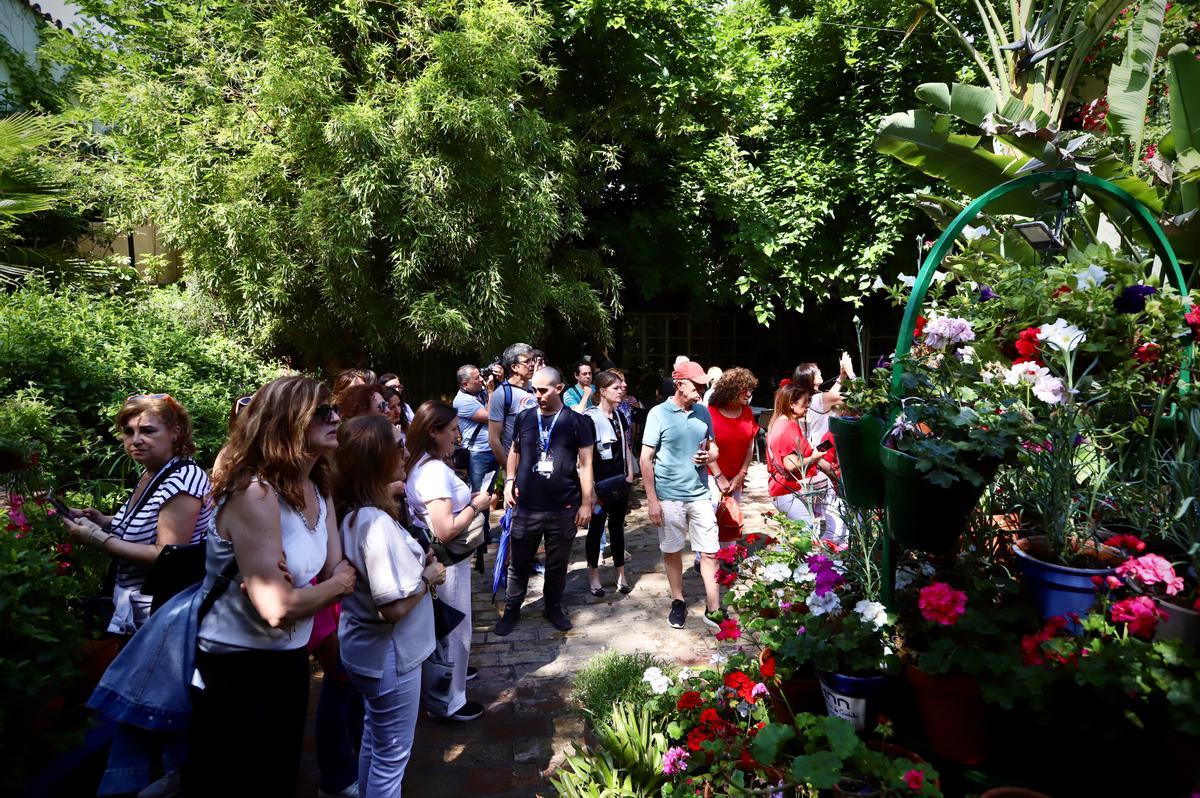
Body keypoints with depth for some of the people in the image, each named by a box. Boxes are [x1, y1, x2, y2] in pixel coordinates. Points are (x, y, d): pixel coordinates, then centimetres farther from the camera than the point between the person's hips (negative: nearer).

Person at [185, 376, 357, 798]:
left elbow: (340, 571, -3)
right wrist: (337, 585, -14)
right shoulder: (255, 494, -27)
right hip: (234, 670, -8)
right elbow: (277, 608, -30)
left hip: (288, 660, 8)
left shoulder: (318, 490, 1)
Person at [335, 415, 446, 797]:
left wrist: (418, 564, -1)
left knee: (374, 739, 29)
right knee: (392, 754, 13)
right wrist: (429, 577, -15)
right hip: (389, 656, -9)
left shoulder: (349, 511, -3)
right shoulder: (376, 522, -31)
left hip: (366, 649, 9)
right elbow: (394, 607, -30)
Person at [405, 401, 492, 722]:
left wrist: (468, 500, 6)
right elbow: (446, 530, -31)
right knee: (455, 629, 8)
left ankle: (449, 674, 49)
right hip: (447, 563, -10)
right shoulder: (435, 470, -27)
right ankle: (450, 702, 25)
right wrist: (476, 506, -17)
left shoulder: (421, 465, 4)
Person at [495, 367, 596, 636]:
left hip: (564, 509, -1)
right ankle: (512, 610, 30)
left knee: (557, 564, 14)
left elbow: (585, 464, -2)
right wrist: (509, 481, 4)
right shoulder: (524, 418, 4)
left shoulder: (577, 422, -4)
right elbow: (514, 451, 17)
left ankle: (553, 607, 34)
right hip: (526, 507, 2)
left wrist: (586, 502, -5)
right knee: (519, 563, 11)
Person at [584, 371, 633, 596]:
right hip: (600, 483, -6)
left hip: (620, 481, 6)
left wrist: (630, 474, 9)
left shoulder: (620, 416, 8)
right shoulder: (590, 418, -14)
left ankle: (621, 574, 25)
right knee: (596, 528, 7)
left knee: (617, 527, 14)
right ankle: (593, 576, 20)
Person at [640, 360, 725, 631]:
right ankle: (678, 602, 30)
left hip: (700, 494, 3)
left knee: (710, 552, 3)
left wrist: (709, 456, -8)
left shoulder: (703, 412, 4)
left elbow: (713, 447, 18)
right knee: (672, 552, 12)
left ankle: (713, 609, 14)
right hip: (669, 497, -3)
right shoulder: (658, 414, -9)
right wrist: (652, 500, -11)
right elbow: (646, 459, -8)